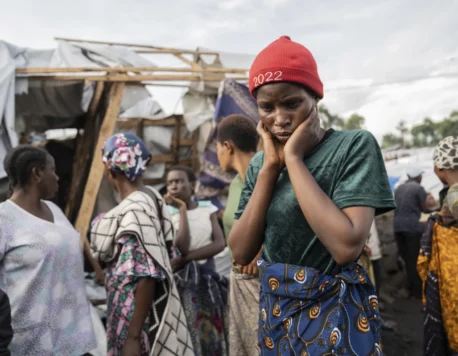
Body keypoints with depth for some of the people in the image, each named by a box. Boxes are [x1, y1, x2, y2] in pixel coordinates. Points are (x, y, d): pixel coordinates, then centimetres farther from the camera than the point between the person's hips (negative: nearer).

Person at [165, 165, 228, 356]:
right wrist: (182, 209, -12)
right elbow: (182, 247, -16)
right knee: (191, 335, -3)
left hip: (208, 277, 3)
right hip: (182, 279, -2)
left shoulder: (207, 208, 6)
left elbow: (220, 243, -7)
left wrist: (185, 258, -16)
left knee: (213, 334, 3)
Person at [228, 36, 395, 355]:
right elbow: (241, 252, -6)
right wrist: (270, 166, -11)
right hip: (275, 311, 5)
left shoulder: (355, 145, -13)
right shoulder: (259, 163, 3)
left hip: (334, 314, -5)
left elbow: (347, 247, -26)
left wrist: (293, 158, -20)